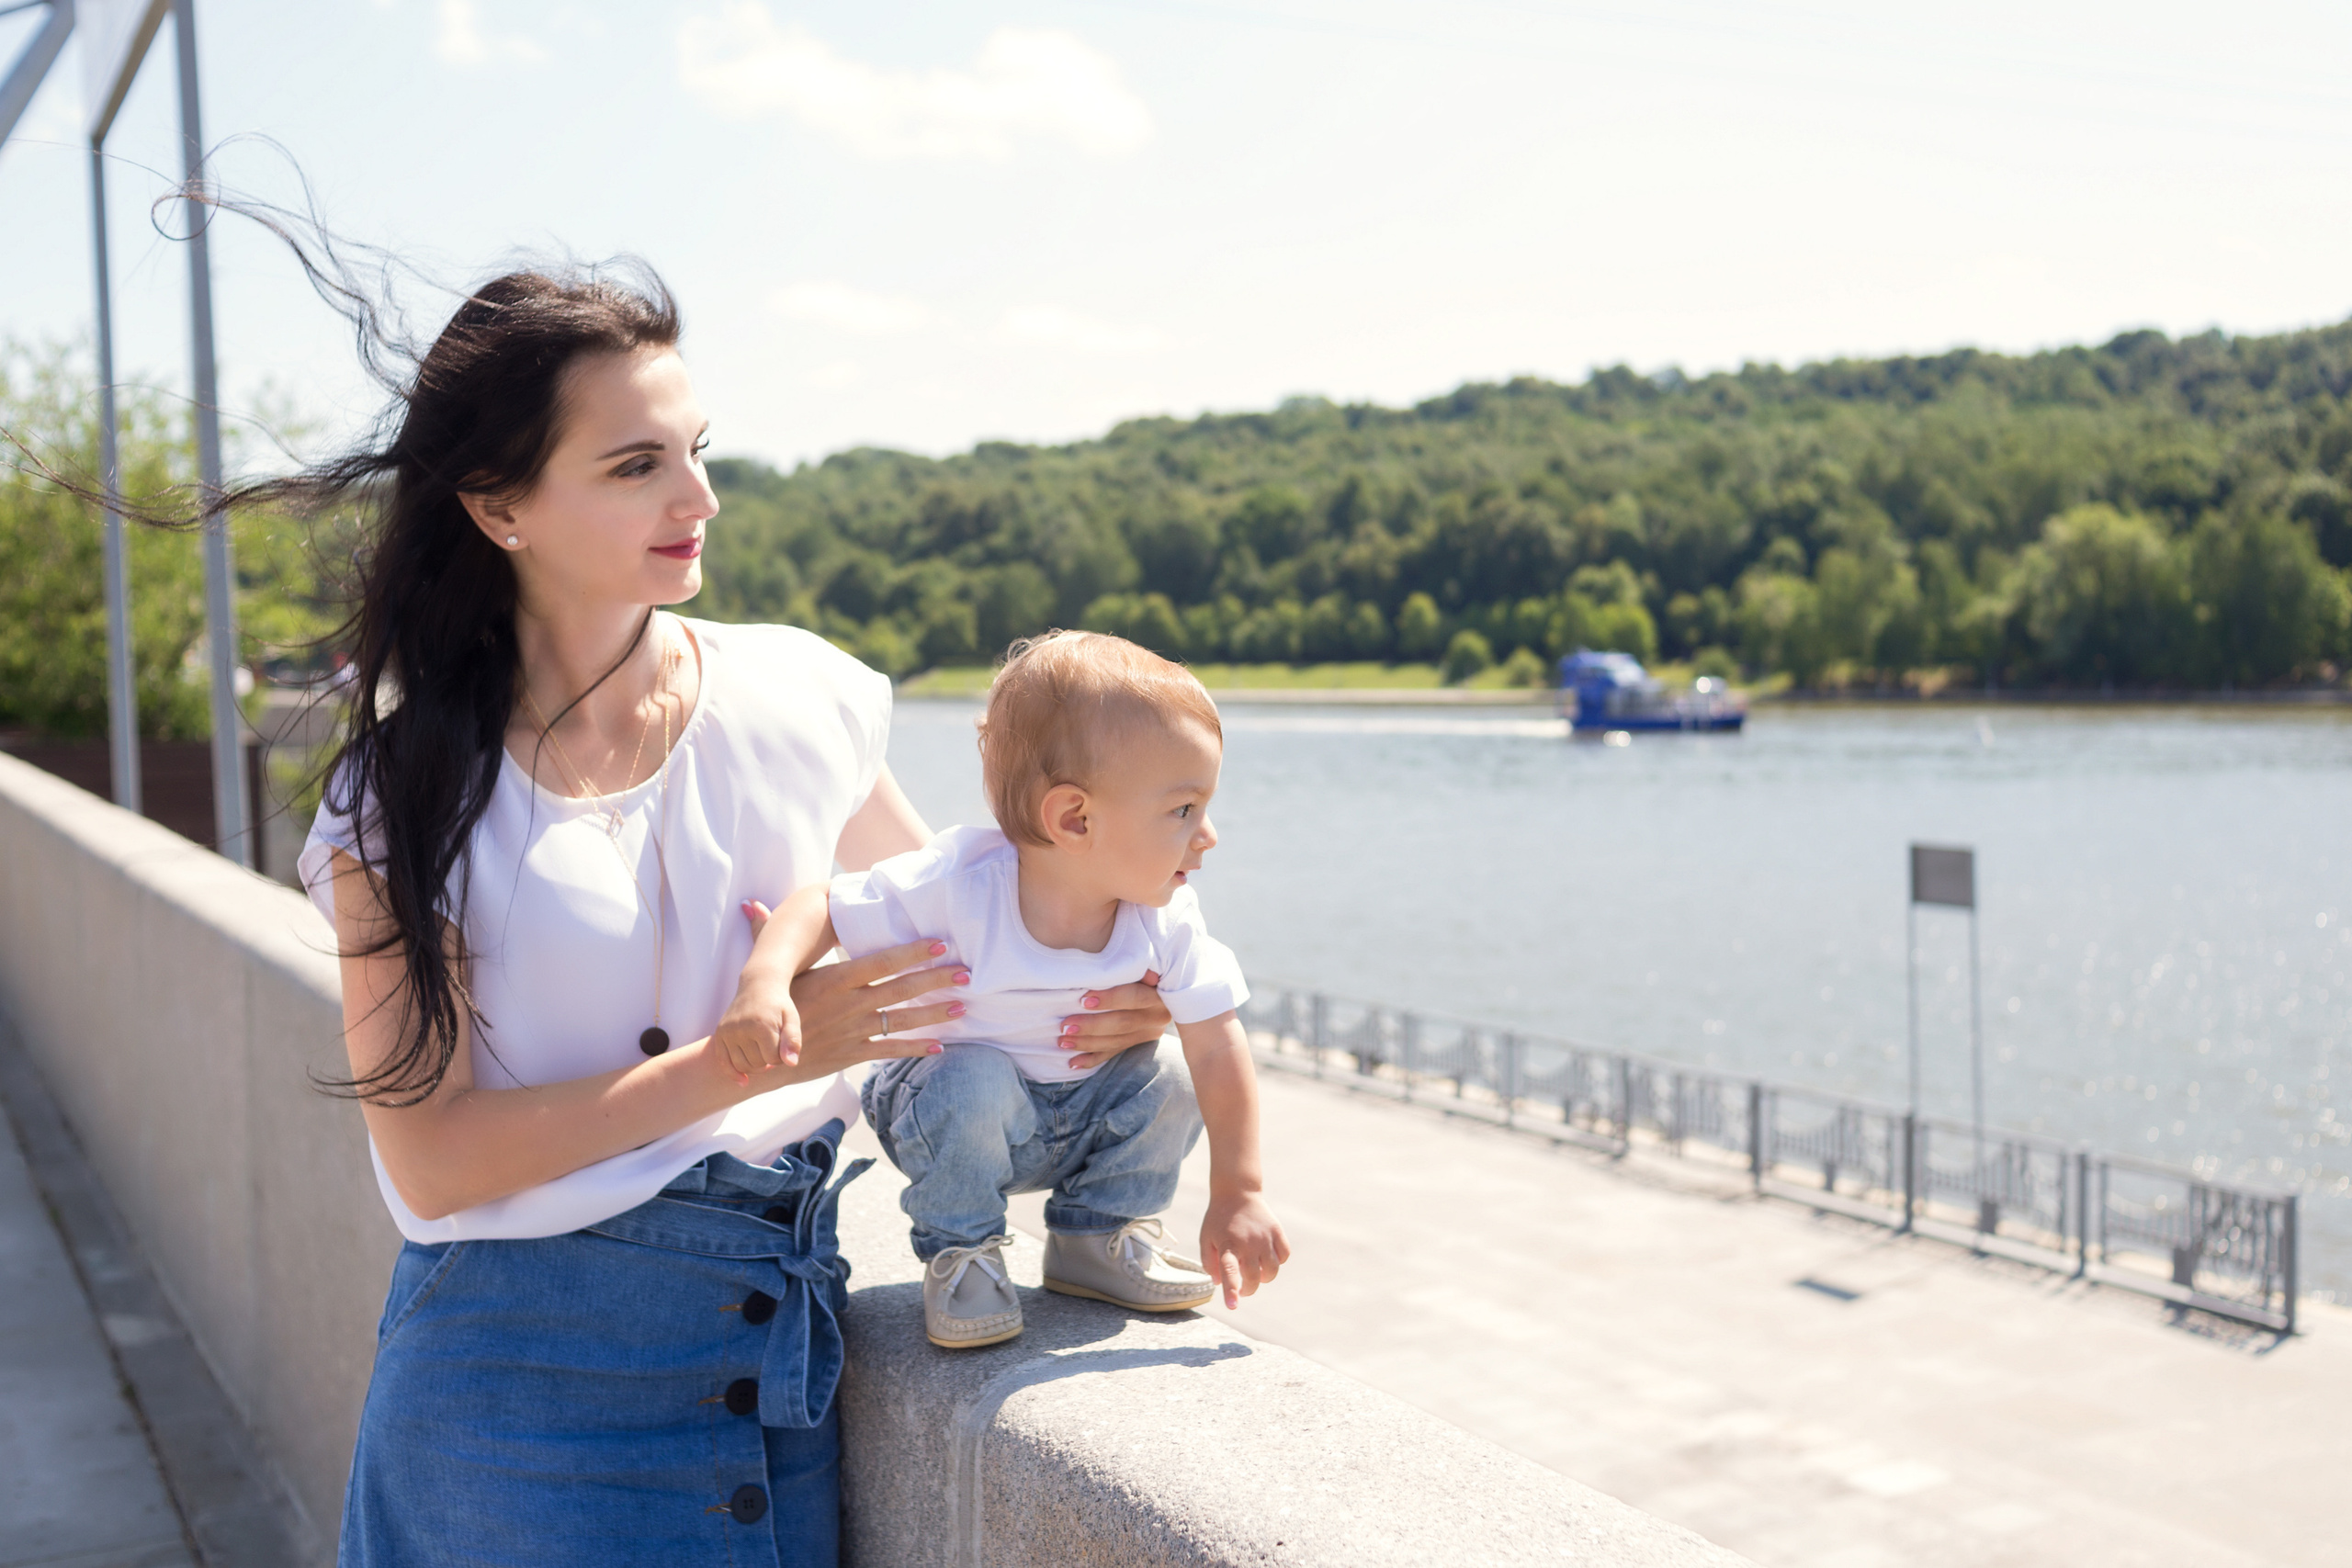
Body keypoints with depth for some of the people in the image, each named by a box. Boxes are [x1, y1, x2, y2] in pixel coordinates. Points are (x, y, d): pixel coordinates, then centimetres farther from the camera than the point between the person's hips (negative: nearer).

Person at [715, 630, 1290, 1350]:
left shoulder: (1166, 919, -19)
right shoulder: (957, 886, -31)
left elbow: (1219, 1052, -16)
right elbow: (820, 908, -22)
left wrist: (1238, 1197, -17)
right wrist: (765, 981, -43)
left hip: (1081, 1118, 4)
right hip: (951, 1105, -4)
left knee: (1168, 1082, -19)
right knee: (974, 1080, -35)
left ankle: (1098, 1234, 8)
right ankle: (959, 1253, -7)